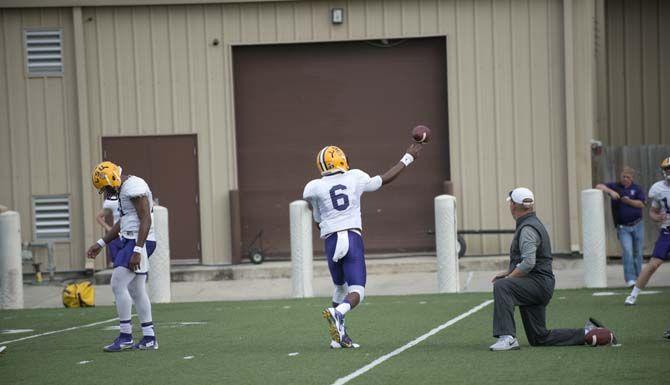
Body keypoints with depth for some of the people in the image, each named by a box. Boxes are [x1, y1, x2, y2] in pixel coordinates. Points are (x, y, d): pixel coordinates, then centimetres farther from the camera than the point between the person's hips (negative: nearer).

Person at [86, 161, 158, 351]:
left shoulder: (133, 187, -16)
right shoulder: (125, 189, 17)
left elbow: (146, 220, -21)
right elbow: (122, 223, 26)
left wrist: (137, 251, -25)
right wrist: (100, 244, 26)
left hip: (139, 242, -10)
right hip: (132, 242, 10)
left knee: (118, 285, -11)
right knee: (136, 290, 10)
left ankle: (126, 337, -6)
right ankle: (149, 338, 13)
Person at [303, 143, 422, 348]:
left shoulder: (314, 188, 3)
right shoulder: (355, 178, 5)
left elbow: (319, 219, 13)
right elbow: (385, 179, 21)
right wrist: (408, 158, 31)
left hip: (331, 241, 2)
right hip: (353, 238, -2)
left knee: (340, 287, 23)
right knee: (356, 292, -3)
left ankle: (339, 336, 20)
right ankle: (337, 313, -35)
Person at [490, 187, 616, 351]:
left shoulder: (528, 228, -14)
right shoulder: (532, 224, 20)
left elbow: (528, 263, -26)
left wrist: (507, 278, -17)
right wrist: (507, 273, 14)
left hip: (538, 283, -10)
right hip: (539, 287, 10)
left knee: (501, 286, -31)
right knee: (539, 338, 12)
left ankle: (507, 337, -38)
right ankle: (587, 333, 17)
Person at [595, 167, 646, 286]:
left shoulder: (637, 188, 6)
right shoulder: (615, 186, 5)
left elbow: (641, 204, -5)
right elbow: (599, 186, -5)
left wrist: (629, 201, -20)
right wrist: (610, 191, -21)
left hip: (637, 225, 2)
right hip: (623, 227, -1)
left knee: (638, 253, 7)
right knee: (627, 252, -14)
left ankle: (639, 278, 19)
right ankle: (630, 279, -18)